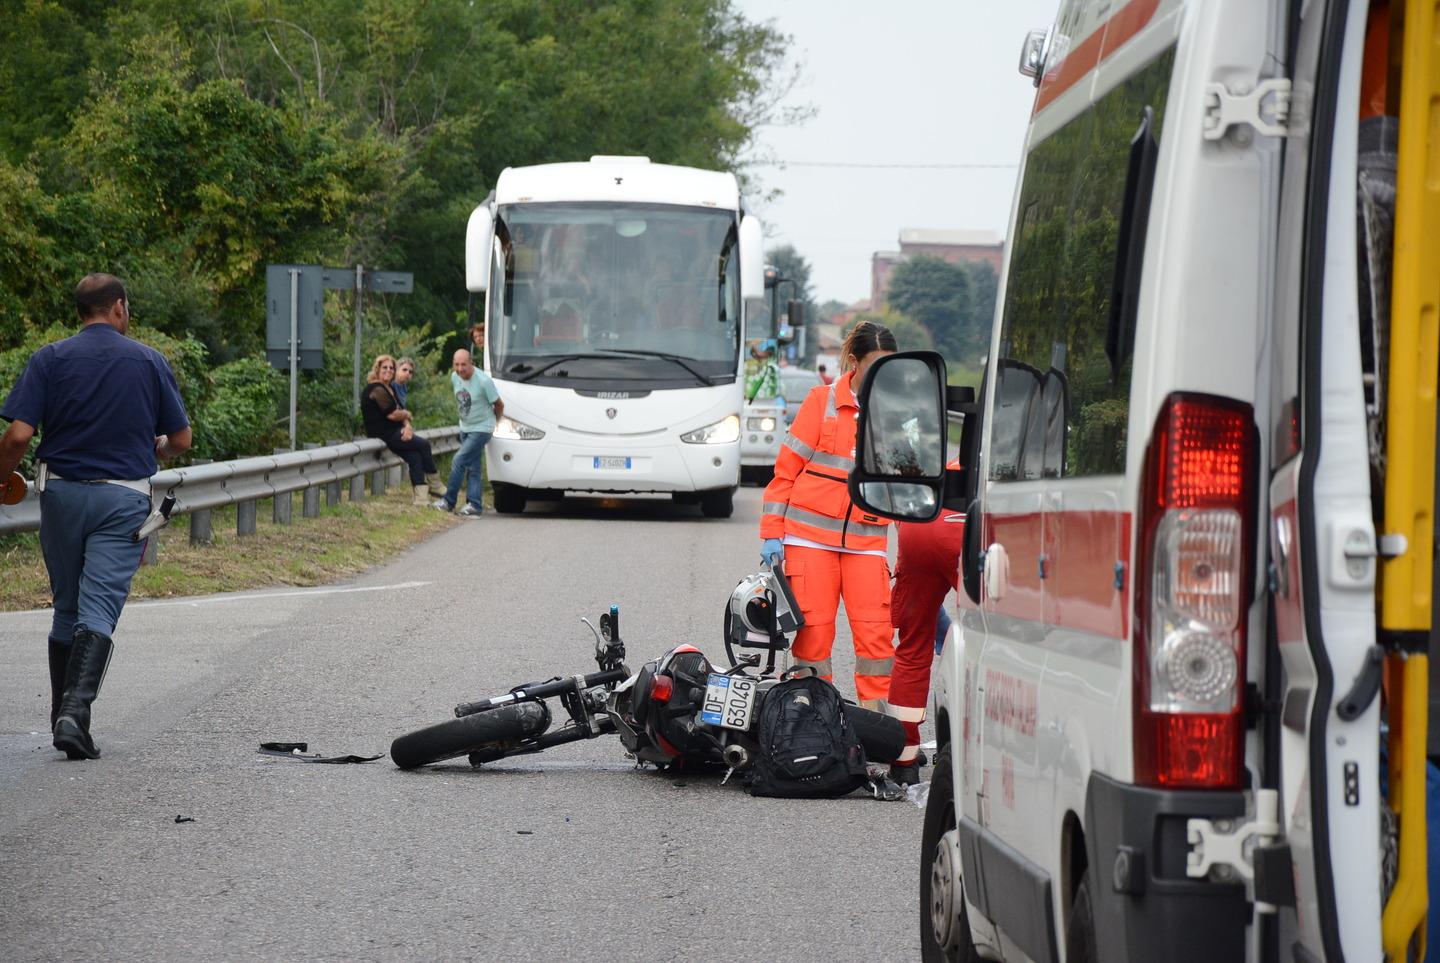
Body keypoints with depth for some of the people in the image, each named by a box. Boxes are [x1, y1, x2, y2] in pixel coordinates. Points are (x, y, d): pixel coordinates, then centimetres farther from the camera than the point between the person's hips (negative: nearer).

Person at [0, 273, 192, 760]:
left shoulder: (49, 359, -1)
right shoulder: (150, 361, 1)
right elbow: (181, 439, 5)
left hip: (61, 493, 2)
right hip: (123, 498, -2)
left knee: (66, 608, 16)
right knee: (99, 610, -6)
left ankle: (62, 718, 20)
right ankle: (76, 711, -24)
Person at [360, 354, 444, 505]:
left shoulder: (389, 389, 20)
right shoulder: (376, 389, -13)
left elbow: (401, 412, 13)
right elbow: (392, 415, -18)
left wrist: (407, 426, -8)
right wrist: (406, 415, 3)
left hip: (394, 432, 9)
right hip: (383, 434, -9)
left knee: (414, 456, -10)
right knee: (424, 445, -11)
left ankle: (421, 497, -16)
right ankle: (434, 486, 1)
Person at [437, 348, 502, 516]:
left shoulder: (483, 381, -23)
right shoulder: (455, 378, -2)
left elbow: (499, 405, -9)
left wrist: (493, 421, 6)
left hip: (481, 429, -7)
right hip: (465, 427, 7)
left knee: (459, 461, -15)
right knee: (473, 467, 7)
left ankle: (449, 501, -8)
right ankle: (475, 505, 8)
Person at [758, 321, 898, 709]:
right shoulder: (823, 401, 0)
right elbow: (786, 469, 3)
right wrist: (772, 533, -2)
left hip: (865, 539, 2)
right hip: (810, 535, -2)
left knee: (875, 630, -9)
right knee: (813, 628, -1)